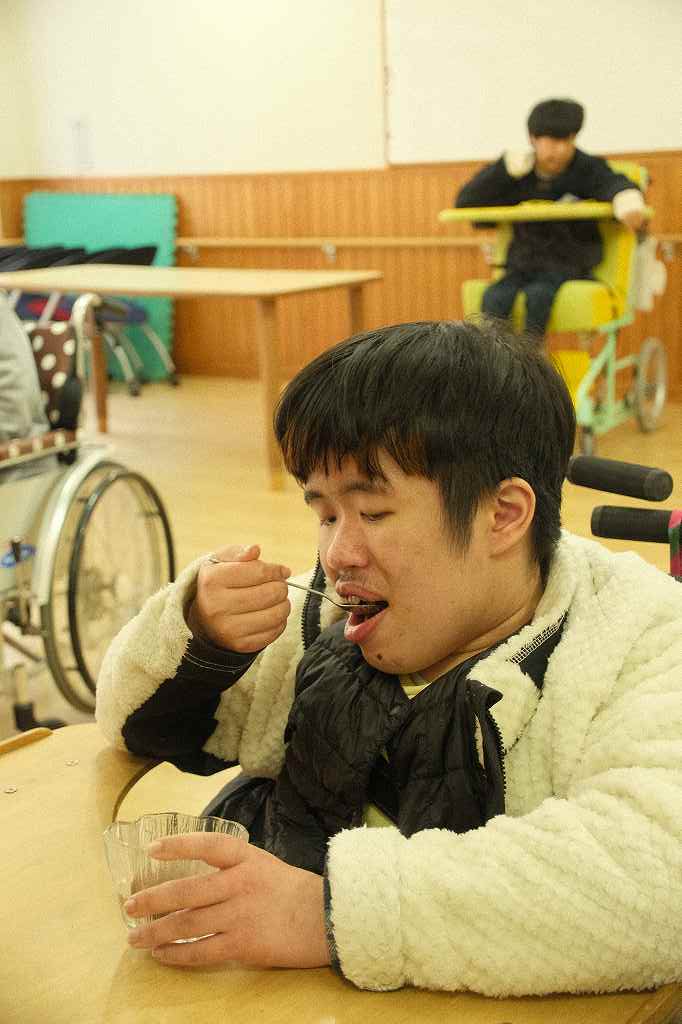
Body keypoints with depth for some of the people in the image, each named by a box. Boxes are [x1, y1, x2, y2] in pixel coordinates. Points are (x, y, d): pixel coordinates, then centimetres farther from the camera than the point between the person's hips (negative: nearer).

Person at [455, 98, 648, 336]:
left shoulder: (587, 169, 1)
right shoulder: (517, 175, 7)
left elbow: (615, 184, -21)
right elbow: (465, 202, 1)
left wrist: (628, 204, -47)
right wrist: (505, 168, -11)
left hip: (569, 266, -2)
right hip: (522, 266, 3)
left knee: (537, 295, -33)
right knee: (494, 297, -28)